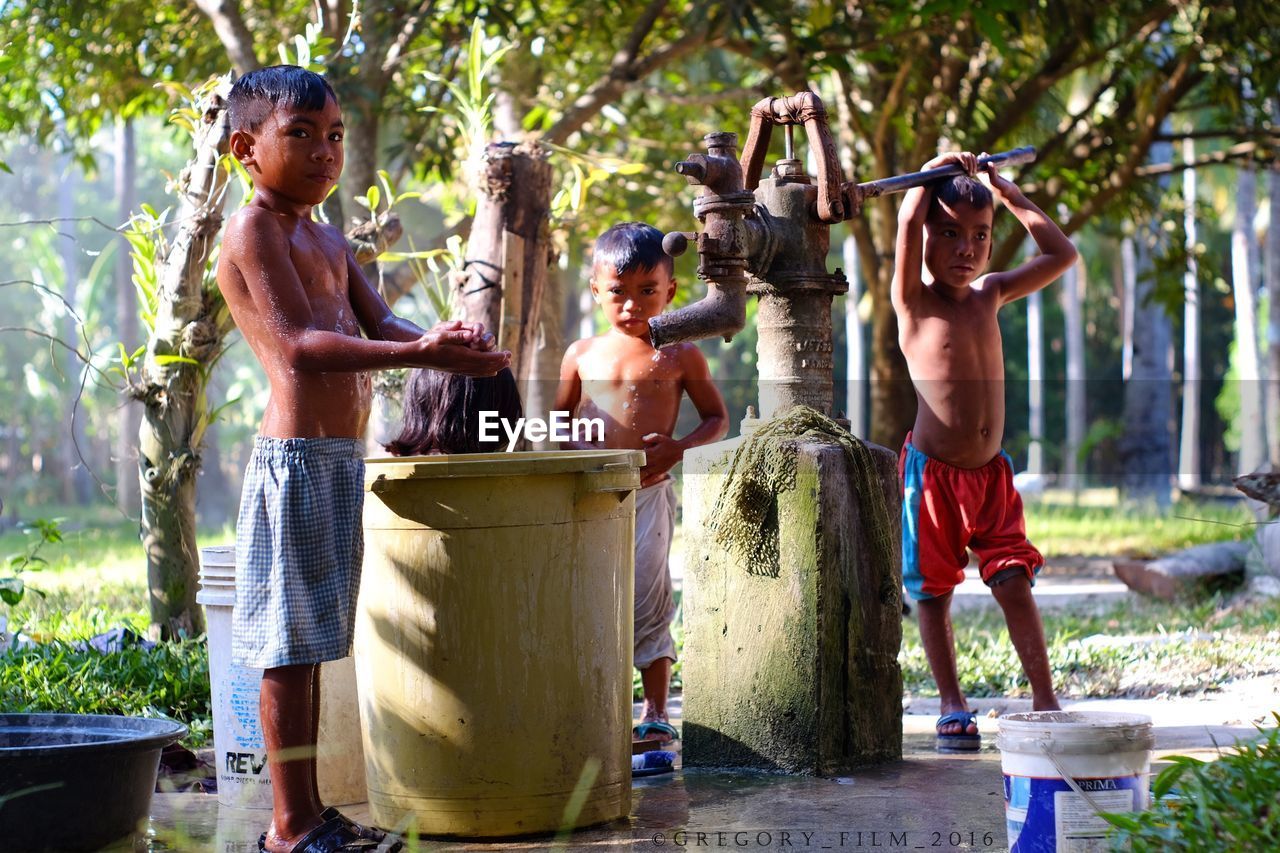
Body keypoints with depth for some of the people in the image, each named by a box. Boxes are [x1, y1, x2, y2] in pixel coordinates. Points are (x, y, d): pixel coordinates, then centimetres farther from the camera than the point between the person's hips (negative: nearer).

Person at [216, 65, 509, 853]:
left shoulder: (328, 239, 20)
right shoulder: (255, 229, -9)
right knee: (291, 642, -5)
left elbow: (381, 325, 12)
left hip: (342, 458, 9)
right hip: (297, 454, -9)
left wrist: (449, 338, -11)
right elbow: (298, 345, -20)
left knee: (311, 640, 13)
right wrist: (422, 354, -30)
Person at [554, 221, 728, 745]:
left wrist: (679, 448, -9)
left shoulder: (679, 356, 4)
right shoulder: (582, 355, 10)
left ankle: (655, 712, 6)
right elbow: (559, 422, 17)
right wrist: (578, 456, -3)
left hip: (648, 493, -2)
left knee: (647, 600, -3)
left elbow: (717, 419, 10)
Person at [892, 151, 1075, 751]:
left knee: (1014, 584, -2)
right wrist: (935, 172, -6)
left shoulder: (991, 295, 8)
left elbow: (1061, 254, 12)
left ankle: (1044, 700, 0)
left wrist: (1004, 191, 11)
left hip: (990, 473, 4)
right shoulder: (914, 301, -8)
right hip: (932, 473, -4)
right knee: (933, 592, 4)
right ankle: (952, 705, 13)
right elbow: (907, 220, -24)